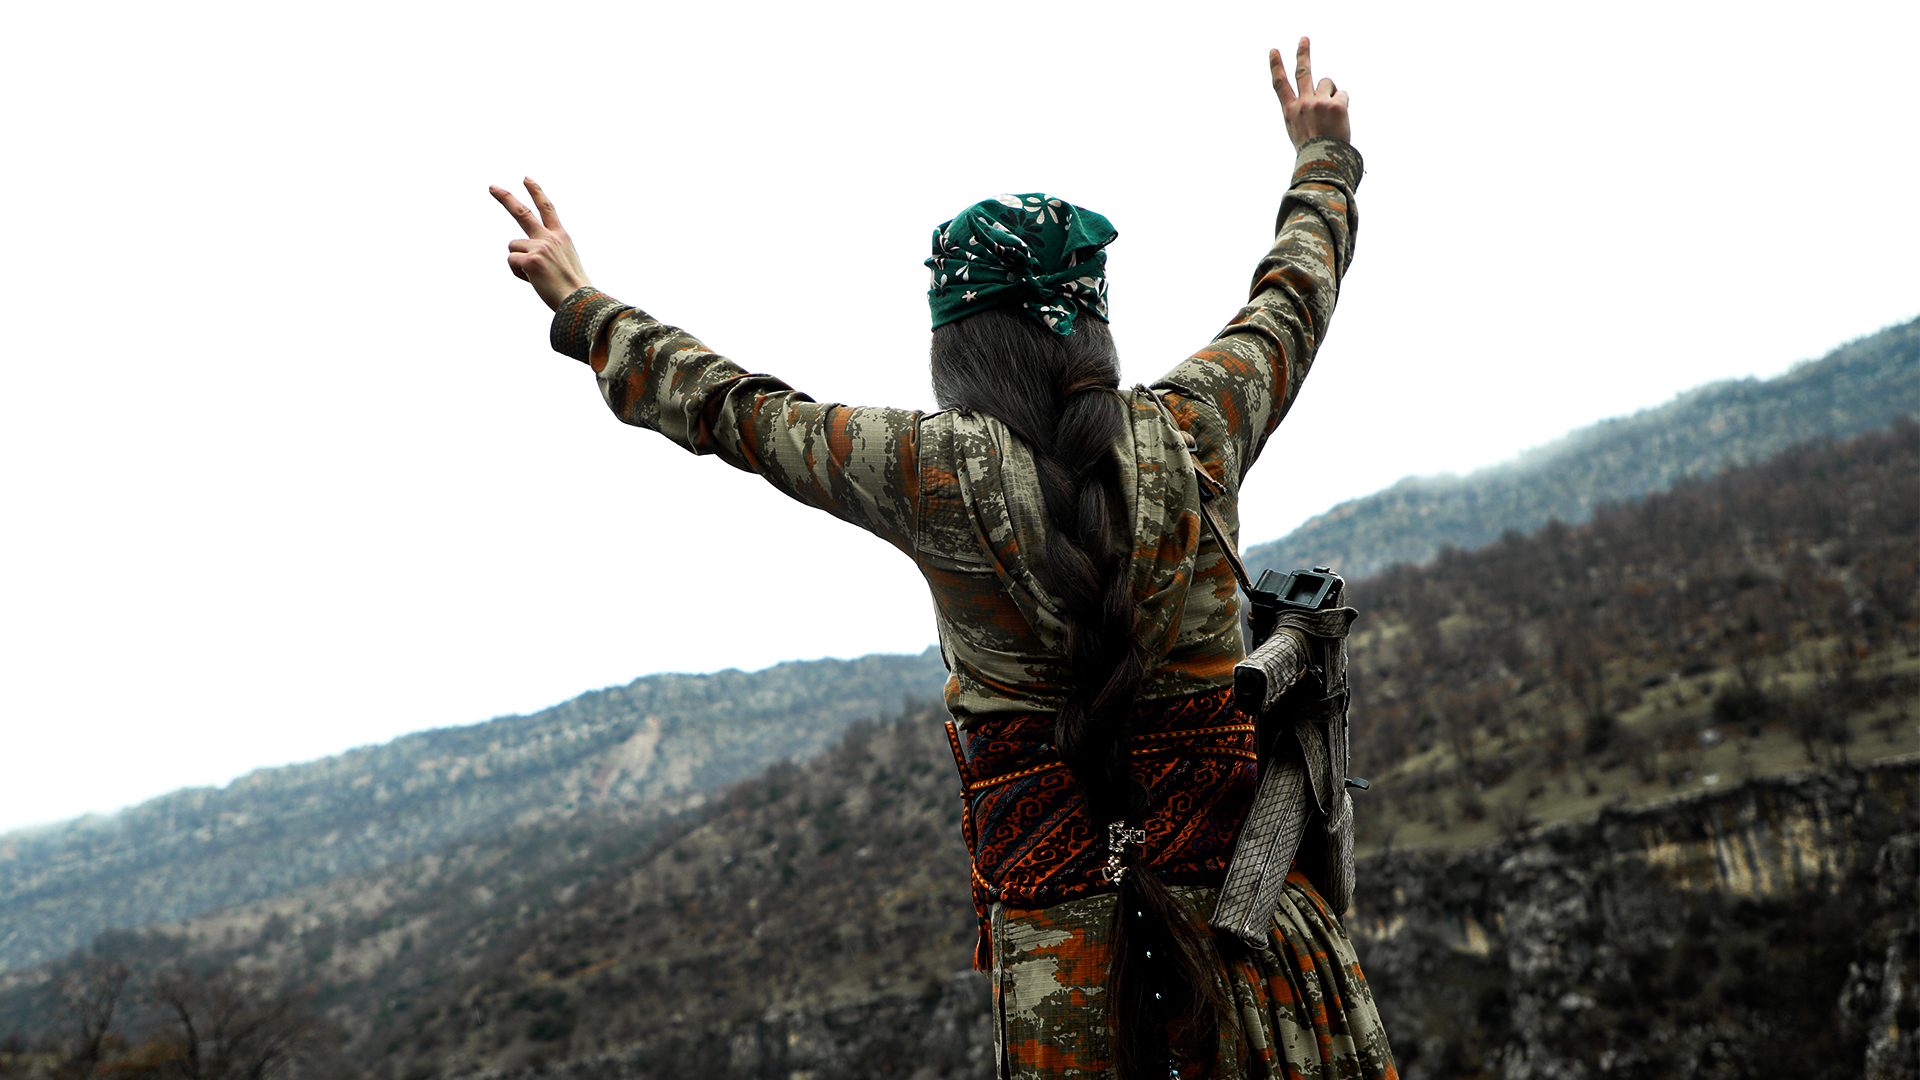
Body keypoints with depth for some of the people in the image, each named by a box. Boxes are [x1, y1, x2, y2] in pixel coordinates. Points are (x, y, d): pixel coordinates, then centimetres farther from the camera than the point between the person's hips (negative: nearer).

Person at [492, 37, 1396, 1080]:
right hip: (1238, 870, 2)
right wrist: (1322, 156, 34)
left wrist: (583, 309, 18)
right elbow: (1292, 293, 15)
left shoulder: (936, 473, -11)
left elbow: (734, 410, 2)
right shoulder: (1191, 432, -5)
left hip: (1058, 899, -1)